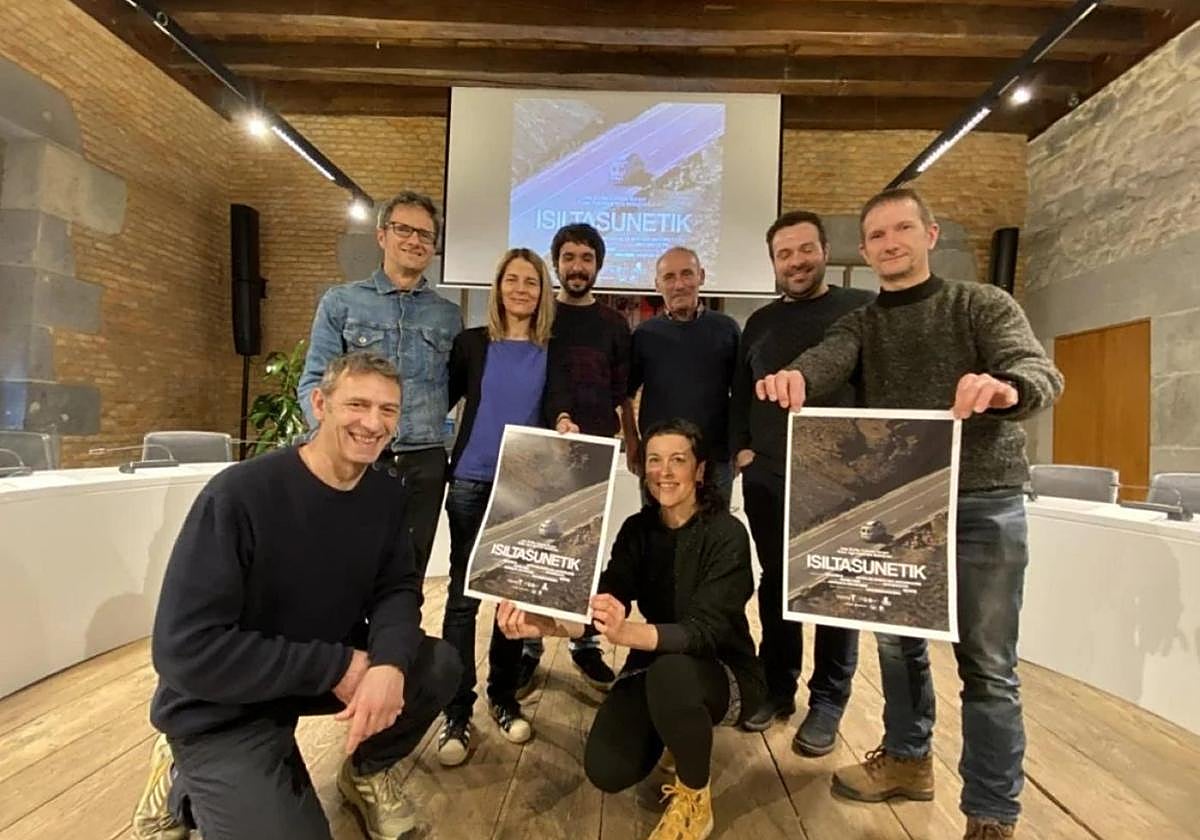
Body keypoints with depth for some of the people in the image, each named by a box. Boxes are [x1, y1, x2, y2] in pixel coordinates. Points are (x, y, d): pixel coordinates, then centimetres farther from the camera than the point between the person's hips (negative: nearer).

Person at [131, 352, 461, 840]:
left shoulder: (386, 494, -7)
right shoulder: (238, 496, -26)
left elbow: (398, 588, -8)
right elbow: (185, 650, -27)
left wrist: (389, 662, -30)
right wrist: (336, 667, -27)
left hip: (333, 669, 5)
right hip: (223, 709, -5)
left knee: (439, 666, -14)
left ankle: (366, 771, 15)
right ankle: (185, 785, 14)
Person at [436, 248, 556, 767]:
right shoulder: (472, 343, 3)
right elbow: (441, 401, 5)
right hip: (472, 482, -1)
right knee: (463, 595, 2)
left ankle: (503, 697, 27)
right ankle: (457, 711, 15)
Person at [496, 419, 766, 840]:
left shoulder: (726, 533, -20)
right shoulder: (637, 529, -5)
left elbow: (706, 631, -30)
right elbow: (604, 607, -14)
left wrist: (628, 633, -48)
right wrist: (544, 624, -34)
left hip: (723, 672, -4)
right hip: (654, 667, 5)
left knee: (670, 674, -37)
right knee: (606, 771, -14)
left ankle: (695, 801, -7)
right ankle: (670, 728, 19)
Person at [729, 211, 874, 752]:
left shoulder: (864, 308, 1)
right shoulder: (760, 322, 14)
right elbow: (740, 395, 16)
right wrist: (740, 447, 5)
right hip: (766, 479, 4)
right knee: (775, 587, 13)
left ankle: (827, 702, 24)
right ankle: (777, 687, 30)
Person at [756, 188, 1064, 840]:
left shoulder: (983, 305, 1)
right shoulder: (860, 324, 8)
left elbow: (1039, 370, -16)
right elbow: (826, 361, -14)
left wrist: (1008, 387, -41)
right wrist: (793, 377, -39)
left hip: (982, 504, -3)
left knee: (986, 664, 5)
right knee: (898, 639, 16)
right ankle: (907, 758, 37)